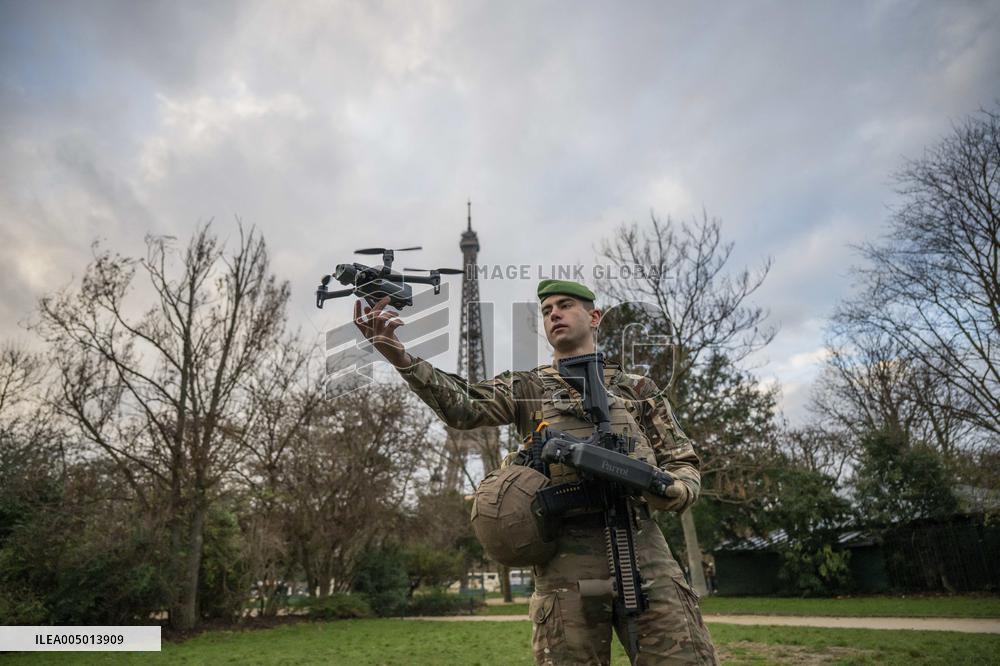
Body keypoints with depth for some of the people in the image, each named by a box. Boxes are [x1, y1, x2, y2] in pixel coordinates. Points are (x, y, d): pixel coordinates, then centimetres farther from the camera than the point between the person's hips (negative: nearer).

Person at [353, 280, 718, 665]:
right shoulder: (525, 387, 13)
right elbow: (461, 405, -5)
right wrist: (398, 355, -21)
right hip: (567, 559, -1)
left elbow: (684, 463, 17)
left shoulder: (638, 388, 17)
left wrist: (669, 491, -9)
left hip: (644, 548, 1)